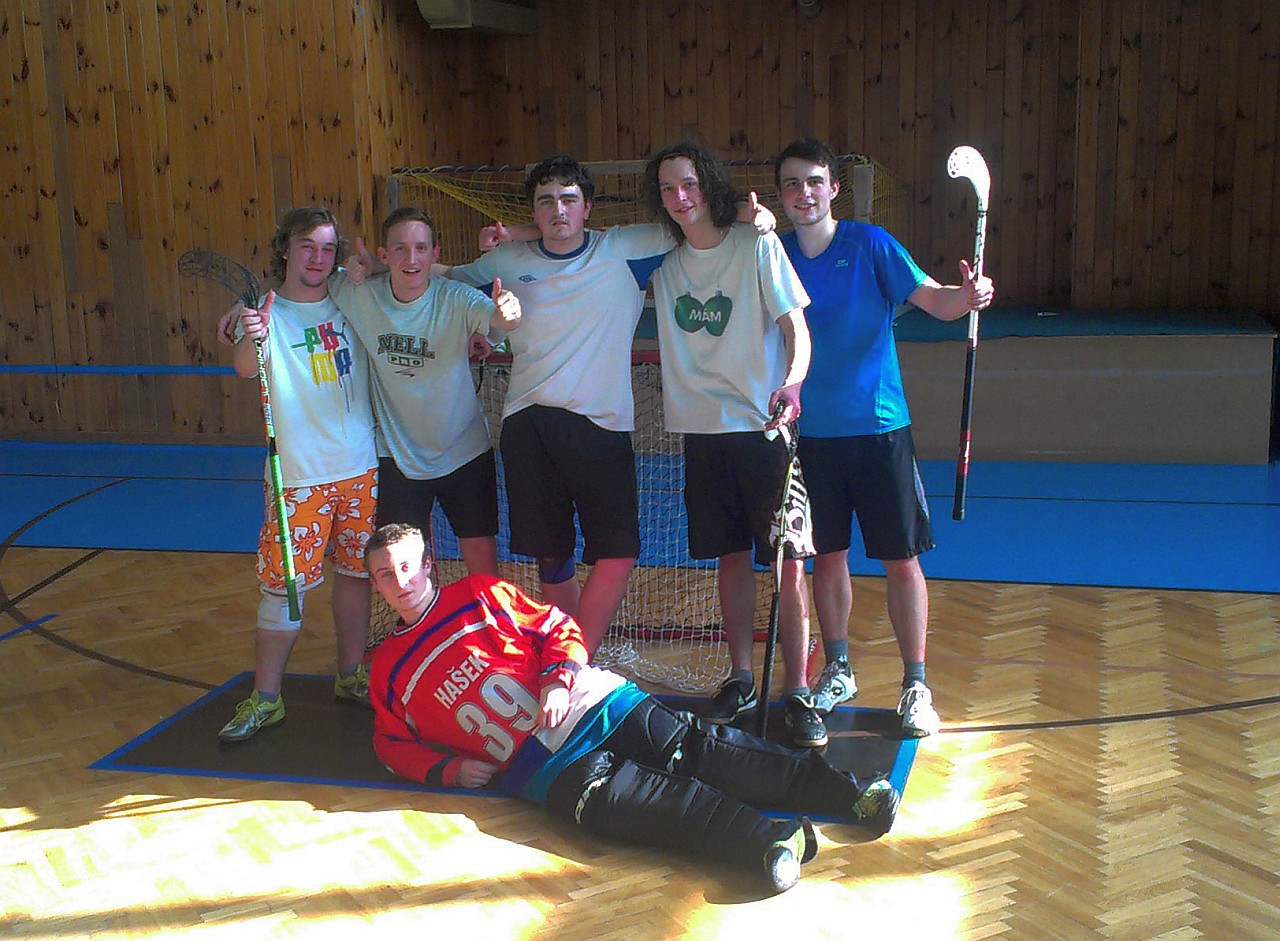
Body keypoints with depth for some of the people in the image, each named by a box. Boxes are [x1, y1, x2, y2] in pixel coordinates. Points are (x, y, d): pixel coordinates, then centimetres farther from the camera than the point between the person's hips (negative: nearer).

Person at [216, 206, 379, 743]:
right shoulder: (265, 312, -4)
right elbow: (246, 369, -24)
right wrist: (250, 339, -44)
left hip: (360, 468, 3)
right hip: (298, 477, -3)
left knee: (354, 572, 12)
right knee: (283, 585, -3)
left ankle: (350, 675, 28)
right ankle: (265, 698, 8)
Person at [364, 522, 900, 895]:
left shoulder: (480, 594, 14)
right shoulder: (388, 669, 17)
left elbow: (558, 628, 12)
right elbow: (395, 744, 21)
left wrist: (557, 680, -9)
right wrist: (451, 768, 2)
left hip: (596, 701, 1)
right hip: (540, 763, -1)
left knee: (697, 749, -17)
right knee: (611, 801, -29)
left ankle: (847, 792, -26)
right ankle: (766, 840, -45)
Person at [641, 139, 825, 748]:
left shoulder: (757, 246, -4)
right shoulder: (662, 263, 8)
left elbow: (796, 327, -6)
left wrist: (791, 383, -25)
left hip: (764, 428, -4)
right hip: (703, 429, 4)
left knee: (788, 561, -5)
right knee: (731, 558, 11)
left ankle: (798, 693, 2)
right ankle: (740, 681, 23)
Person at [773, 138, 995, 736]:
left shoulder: (870, 245, -5)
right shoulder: (775, 255, 3)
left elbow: (935, 300, -13)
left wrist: (967, 296, -34)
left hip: (878, 426, -3)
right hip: (812, 433, 3)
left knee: (900, 559, 0)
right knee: (827, 557, 11)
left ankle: (915, 687, 11)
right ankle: (838, 672, 29)